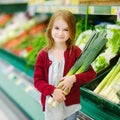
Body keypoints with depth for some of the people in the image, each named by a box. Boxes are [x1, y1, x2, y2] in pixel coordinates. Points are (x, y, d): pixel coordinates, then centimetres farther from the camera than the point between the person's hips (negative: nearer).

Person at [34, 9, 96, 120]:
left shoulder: (75, 52, -10)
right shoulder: (43, 54, -8)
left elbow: (91, 73, -9)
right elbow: (37, 81, -7)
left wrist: (74, 78, -25)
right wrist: (53, 91, -22)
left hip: (70, 104, 0)